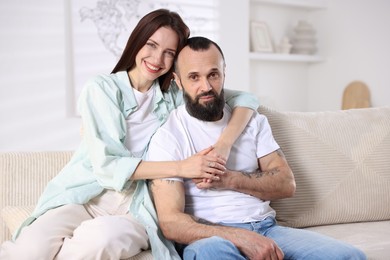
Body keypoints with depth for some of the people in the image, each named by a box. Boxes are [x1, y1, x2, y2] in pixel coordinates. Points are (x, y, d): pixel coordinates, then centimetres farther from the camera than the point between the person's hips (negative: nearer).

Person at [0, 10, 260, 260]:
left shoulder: (176, 94, 8)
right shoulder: (101, 88, 0)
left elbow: (245, 98, 7)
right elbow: (106, 163, -10)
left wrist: (224, 144, -14)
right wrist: (182, 167, -17)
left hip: (137, 208, 3)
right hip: (86, 196, -2)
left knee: (101, 238, -35)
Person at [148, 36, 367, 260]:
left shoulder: (252, 121, 15)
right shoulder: (167, 137, -3)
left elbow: (286, 184, 8)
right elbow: (171, 222, -12)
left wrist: (228, 179, -9)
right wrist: (242, 238, -25)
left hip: (266, 228, 4)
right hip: (211, 237, -4)